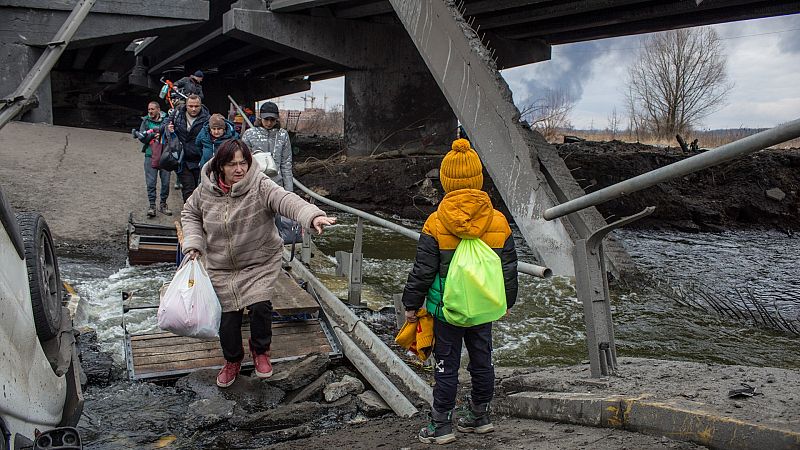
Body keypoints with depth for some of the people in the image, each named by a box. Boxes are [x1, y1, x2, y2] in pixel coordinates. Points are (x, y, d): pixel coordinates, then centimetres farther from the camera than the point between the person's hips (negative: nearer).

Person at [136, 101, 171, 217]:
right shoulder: (146, 121, 7)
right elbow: (141, 137, 0)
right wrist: (153, 134, -13)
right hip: (150, 155, 0)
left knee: (165, 181, 4)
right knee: (151, 182, -2)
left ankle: (163, 204, 18)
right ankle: (152, 205, 6)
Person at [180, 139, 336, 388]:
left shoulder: (260, 186, -19)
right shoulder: (206, 190, -7)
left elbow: (286, 200, -38)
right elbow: (190, 213, 13)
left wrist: (313, 216, -57)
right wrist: (193, 243, -3)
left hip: (260, 263, -3)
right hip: (222, 268, 3)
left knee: (260, 306, -19)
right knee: (228, 315, 5)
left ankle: (260, 351, 13)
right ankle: (232, 361, 36)